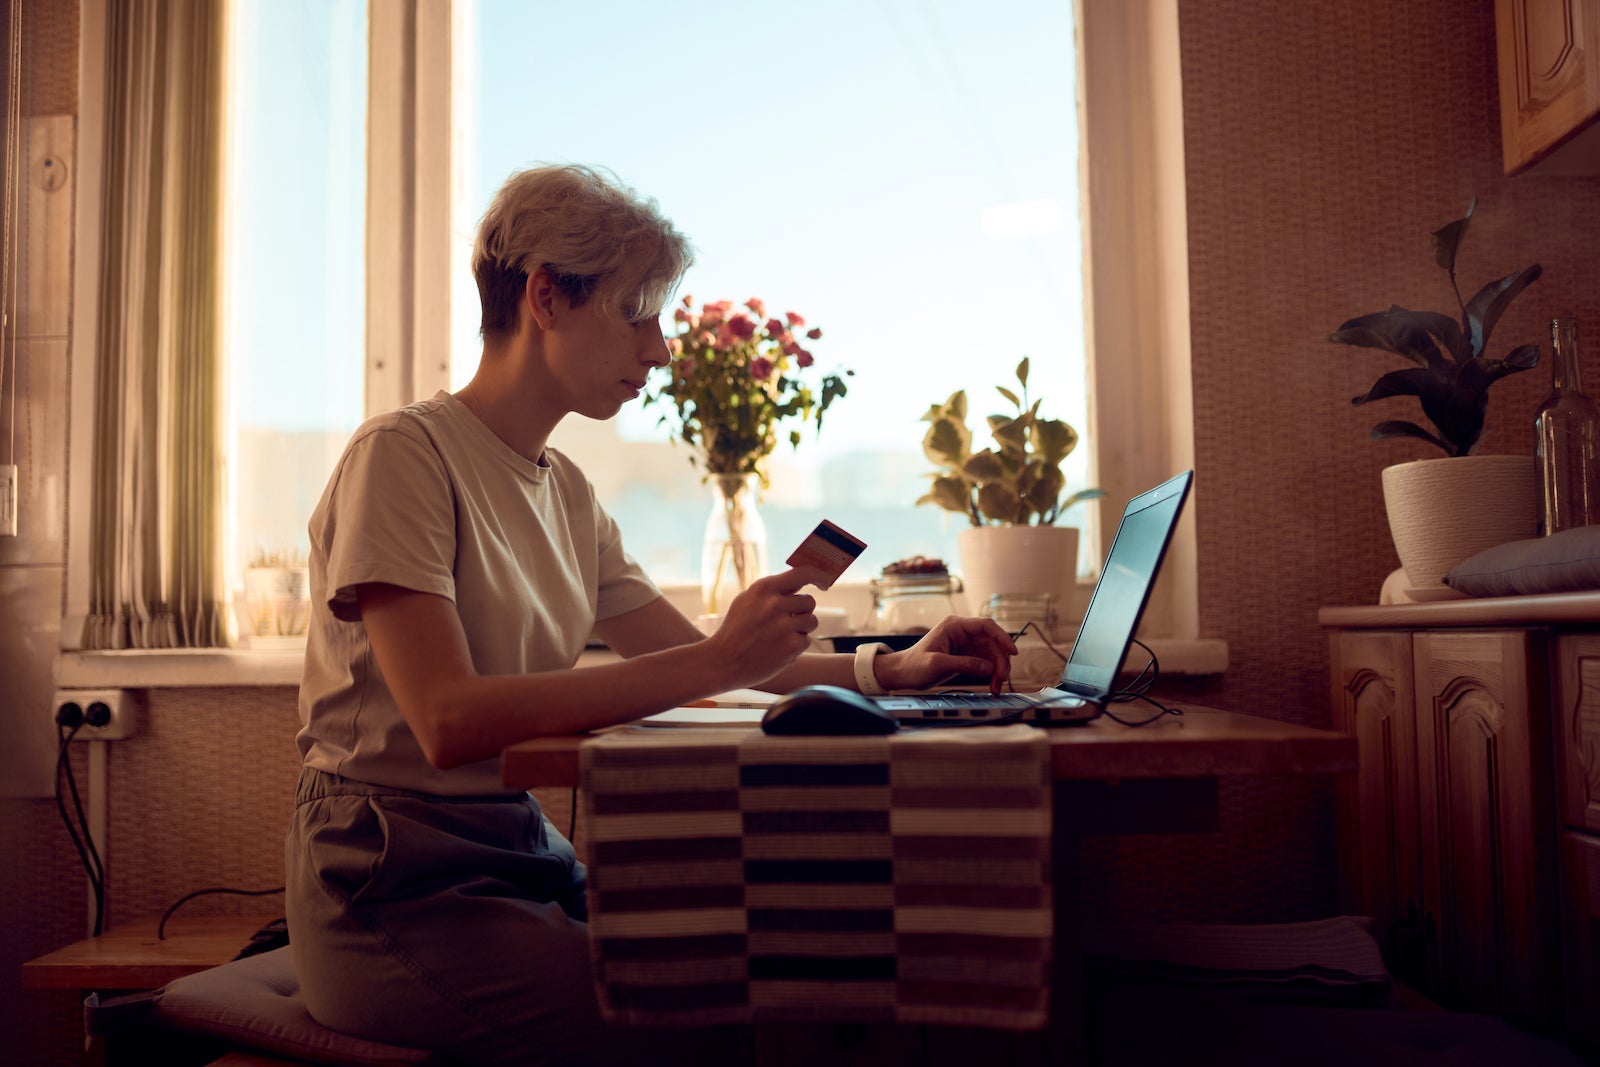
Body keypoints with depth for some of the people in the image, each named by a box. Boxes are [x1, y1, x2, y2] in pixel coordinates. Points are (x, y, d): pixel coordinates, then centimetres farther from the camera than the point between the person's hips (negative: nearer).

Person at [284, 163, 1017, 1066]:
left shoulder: (566, 491, 12)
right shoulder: (404, 454, -12)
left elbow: (691, 656, 15)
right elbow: (449, 723, -24)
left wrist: (890, 670, 3)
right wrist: (718, 661, -27)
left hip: (527, 855, 7)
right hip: (398, 885, -7)